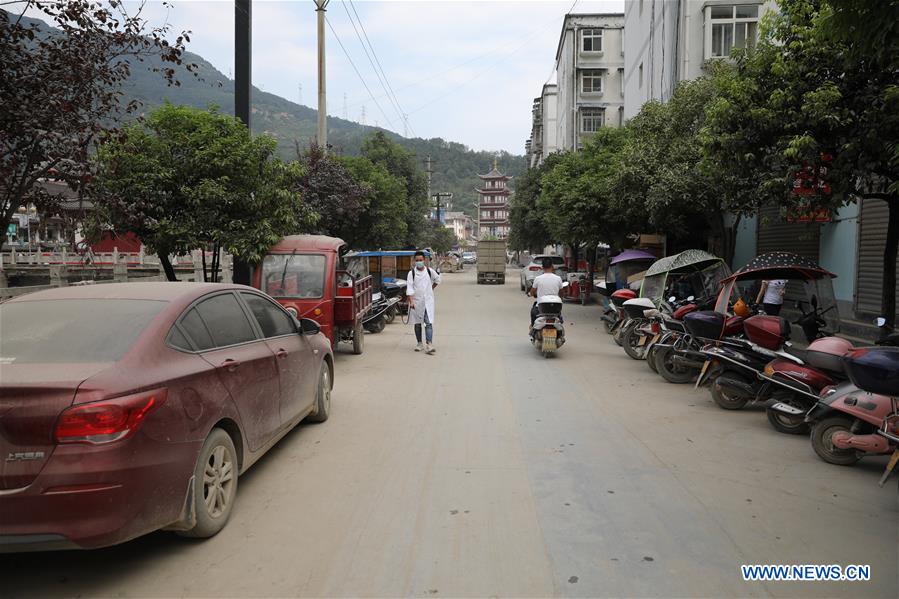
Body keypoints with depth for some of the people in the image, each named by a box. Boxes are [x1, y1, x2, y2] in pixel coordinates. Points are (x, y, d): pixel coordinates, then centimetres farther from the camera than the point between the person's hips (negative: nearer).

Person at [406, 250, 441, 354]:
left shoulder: (429, 271, 0)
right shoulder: (411, 273, -5)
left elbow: (437, 279, 20)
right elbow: (409, 288, -10)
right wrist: (411, 302, -19)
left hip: (428, 301, 0)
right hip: (416, 302, 0)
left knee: (429, 323, -10)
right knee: (417, 324, 11)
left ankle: (429, 345, -16)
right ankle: (419, 344, 23)